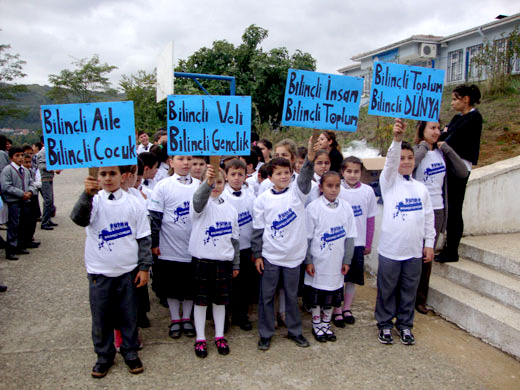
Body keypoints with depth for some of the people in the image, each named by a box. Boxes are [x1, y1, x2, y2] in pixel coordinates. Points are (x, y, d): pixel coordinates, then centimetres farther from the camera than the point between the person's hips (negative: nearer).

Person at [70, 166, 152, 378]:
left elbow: (144, 238, 2)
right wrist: (87, 195, -44)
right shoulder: (93, 201, -4)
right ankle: (104, 355, 31)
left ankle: (130, 352, 32)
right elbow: (79, 219, -27)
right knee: (101, 317, 12)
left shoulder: (133, 203, -1)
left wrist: (144, 267, -2)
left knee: (129, 315, 12)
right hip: (99, 272, 0)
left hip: (128, 271, 1)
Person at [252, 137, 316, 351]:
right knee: (267, 296, 8)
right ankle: (266, 333, 24)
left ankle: (294, 330, 32)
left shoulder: (297, 192, -1)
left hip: (293, 255, 1)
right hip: (270, 256, -1)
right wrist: (257, 255, -1)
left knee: (292, 295, 15)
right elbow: (258, 229, 1)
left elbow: (305, 177, -22)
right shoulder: (263, 199, -3)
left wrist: (311, 157, -40)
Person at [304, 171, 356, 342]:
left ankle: (326, 323, 33)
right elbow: (307, 237, -7)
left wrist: (347, 260, 1)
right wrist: (308, 261, -8)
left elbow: (349, 236, 3)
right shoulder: (313, 208, -10)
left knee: (333, 293, 14)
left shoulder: (346, 208, -2)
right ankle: (316, 324, 29)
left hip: (336, 263, 3)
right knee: (316, 293, 9)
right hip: (318, 262, -3)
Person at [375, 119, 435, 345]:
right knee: (387, 290, 8)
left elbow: (428, 217, 11)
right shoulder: (389, 182, -4)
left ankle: (405, 325, 30)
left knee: (409, 291, 14)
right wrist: (397, 139, -38)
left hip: (414, 250, 4)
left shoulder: (421, 188, 7)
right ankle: (385, 325, 25)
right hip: (390, 249, -3)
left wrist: (429, 243, 8)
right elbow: (390, 161, -23)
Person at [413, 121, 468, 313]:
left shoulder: (441, 152, 9)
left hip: (437, 210, 5)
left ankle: (420, 299, 25)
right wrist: (423, 148, -16)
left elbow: (463, 172, 3)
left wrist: (447, 149, -3)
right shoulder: (414, 151, -7)